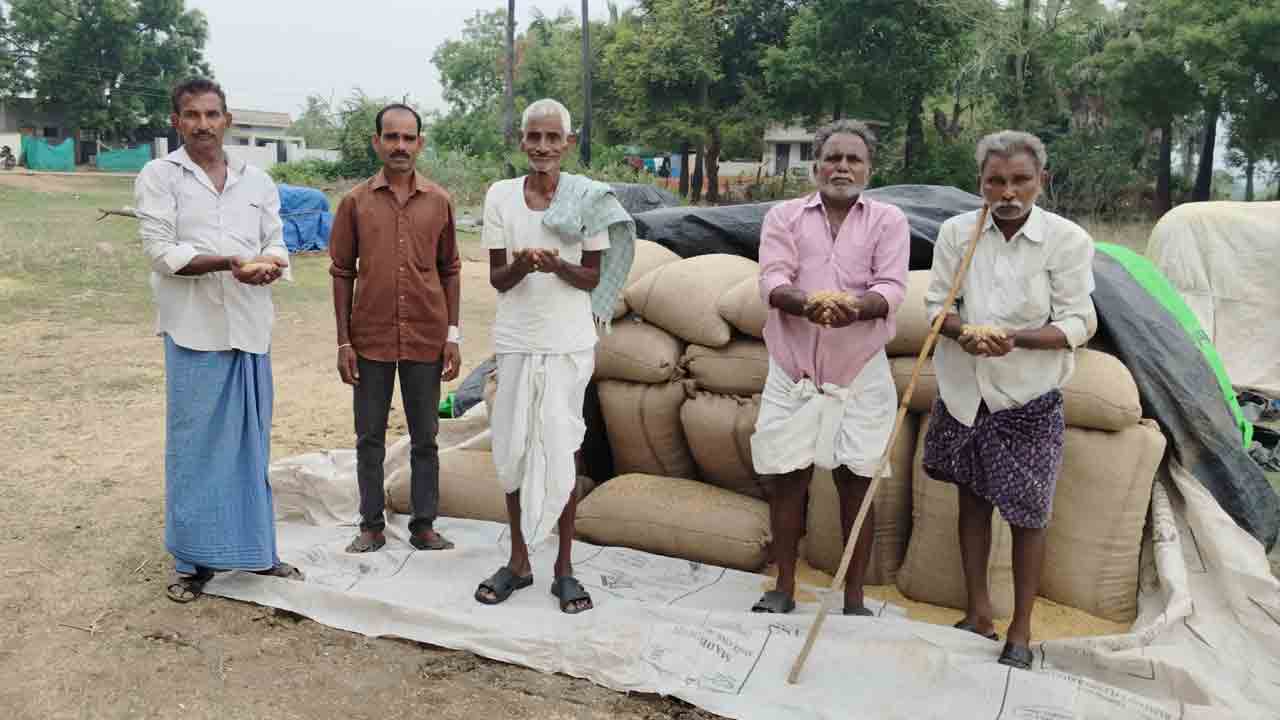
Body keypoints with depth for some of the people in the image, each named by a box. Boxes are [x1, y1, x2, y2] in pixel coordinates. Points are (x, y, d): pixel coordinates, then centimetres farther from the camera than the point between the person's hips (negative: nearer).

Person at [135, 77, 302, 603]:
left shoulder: (257, 181, 13)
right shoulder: (158, 177, 2)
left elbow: (277, 246, 8)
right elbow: (161, 251, -8)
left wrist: (267, 264, -16)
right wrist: (231, 262, -21)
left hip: (251, 328, 4)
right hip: (194, 329, -3)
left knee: (251, 442, 10)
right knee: (194, 445, 1)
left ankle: (256, 549, 22)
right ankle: (194, 561, 12)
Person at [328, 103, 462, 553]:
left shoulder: (439, 201, 4)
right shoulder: (356, 202, 1)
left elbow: (450, 270, 7)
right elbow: (342, 273, 3)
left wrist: (453, 336, 1)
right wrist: (343, 341, -2)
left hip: (426, 339, 1)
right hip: (371, 339, 0)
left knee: (425, 437, 8)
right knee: (370, 438, 9)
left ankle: (424, 525, 19)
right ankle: (372, 525, 21)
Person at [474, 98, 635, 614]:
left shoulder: (587, 197, -2)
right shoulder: (501, 195, 2)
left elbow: (592, 278, -1)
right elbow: (496, 278, 3)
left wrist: (558, 265, -20)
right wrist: (521, 265, -19)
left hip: (568, 342, -2)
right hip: (515, 340, 2)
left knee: (561, 452, 1)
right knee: (512, 450, 6)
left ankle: (564, 566, 15)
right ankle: (518, 561, 22)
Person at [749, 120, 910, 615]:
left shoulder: (888, 221, 5)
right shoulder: (784, 216, 6)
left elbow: (891, 289, -8)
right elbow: (773, 282, -8)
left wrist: (855, 306, -30)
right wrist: (808, 303, -30)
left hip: (860, 372, 0)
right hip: (793, 369, 1)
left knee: (856, 482, 5)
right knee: (786, 478, 5)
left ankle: (854, 597, 19)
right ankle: (784, 587, 22)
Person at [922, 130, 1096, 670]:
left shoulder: (1068, 239, -10)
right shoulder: (956, 231, -2)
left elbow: (1078, 322, -10)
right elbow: (937, 303, 1)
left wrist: (1015, 338, -26)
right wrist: (963, 331, -21)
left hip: (1028, 398, -3)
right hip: (963, 391, 3)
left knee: (1027, 515, 7)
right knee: (971, 498, 14)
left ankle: (1020, 630, 24)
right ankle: (978, 613, 31)